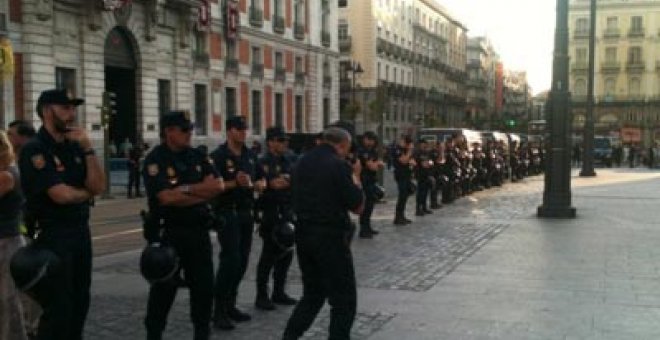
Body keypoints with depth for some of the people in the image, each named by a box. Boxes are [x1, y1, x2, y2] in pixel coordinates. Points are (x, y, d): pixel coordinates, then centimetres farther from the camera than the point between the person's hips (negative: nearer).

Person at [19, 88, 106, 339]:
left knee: (79, 303, 14)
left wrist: (87, 148, -9)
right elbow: (61, 194, -21)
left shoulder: (74, 146, 10)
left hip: (81, 231, 7)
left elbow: (98, 186, 0)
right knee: (58, 308, -2)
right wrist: (86, 192, 0)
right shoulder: (34, 149, -12)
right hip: (52, 235, -7)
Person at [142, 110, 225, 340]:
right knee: (164, 288, 4)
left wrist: (186, 188, -15)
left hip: (199, 231, 5)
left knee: (204, 285, 10)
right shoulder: (155, 160, -9)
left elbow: (219, 186, -2)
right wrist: (204, 193, -10)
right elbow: (166, 197, -21)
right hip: (168, 233, -5)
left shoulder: (197, 157, 9)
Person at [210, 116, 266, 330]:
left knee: (242, 261, 8)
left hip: (246, 212, 7)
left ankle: (230, 305, 19)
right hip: (227, 213, -7)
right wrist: (235, 183, -24)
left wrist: (251, 184, -8)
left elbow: (262, 183, 13)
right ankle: (219, 311, -5)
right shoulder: (218, 156, -8)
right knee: (230, 260, -12)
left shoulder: (250, 155, 12)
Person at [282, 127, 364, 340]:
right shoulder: (339, 165, -13)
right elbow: (357, 207, -10)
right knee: (344, 300, 4)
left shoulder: (303, 161, 8)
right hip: (331, 237, -7)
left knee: (312, 294, 21)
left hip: (303, 234, 7)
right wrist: (355, 176, 4)